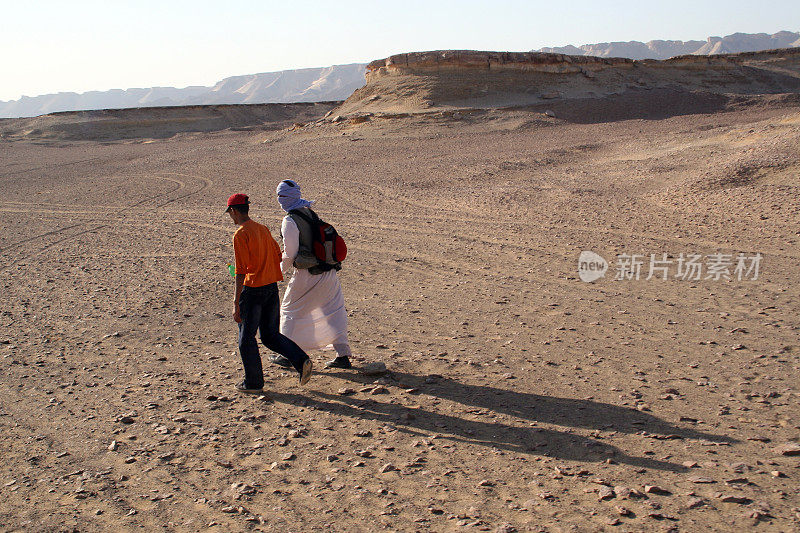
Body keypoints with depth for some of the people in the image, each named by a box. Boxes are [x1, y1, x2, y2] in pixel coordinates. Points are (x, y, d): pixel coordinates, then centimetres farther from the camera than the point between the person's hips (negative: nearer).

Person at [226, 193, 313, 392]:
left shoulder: (240, 235, -14)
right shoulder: (263, 229, 10)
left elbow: (241, 271, -18)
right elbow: (278, 257, 16)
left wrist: (236, 303, -17)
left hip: (252, 290, -7)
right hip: (272, 287, 8)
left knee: (246, 339, 9)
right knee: (271, 335, 17)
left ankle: (253, 382, 17)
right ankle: (301, 360, -1)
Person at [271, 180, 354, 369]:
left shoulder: (290, 221, -15)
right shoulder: (311, 213, 8)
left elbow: (290, 254, -15)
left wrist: (281, 270, 5)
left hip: (306, 275, -7)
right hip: (328, 273, 7)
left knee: (290, 311, 12)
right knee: (333, 312, 12)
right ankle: (343, 355, 12)